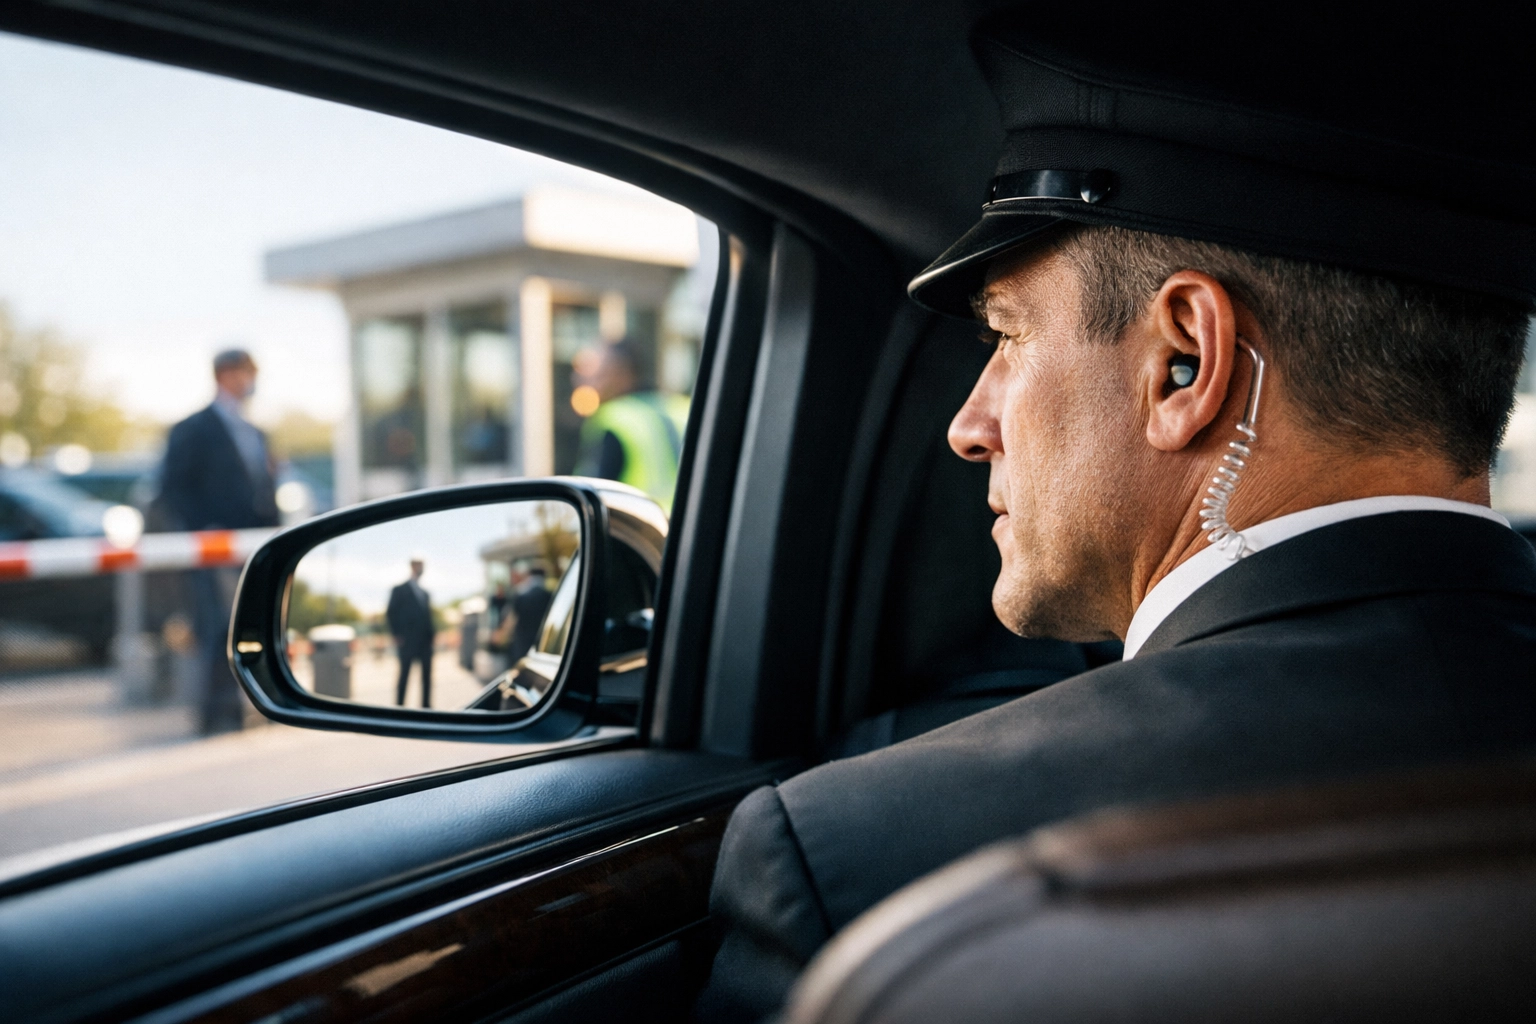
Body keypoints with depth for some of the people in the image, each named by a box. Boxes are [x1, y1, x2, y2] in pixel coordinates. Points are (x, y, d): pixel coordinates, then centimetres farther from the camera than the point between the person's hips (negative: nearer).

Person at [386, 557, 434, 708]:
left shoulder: (425, 593, 19)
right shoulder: (399, 590, 1)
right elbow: (390, 613, -4)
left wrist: (432, 633, 7)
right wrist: (397, 635, -11)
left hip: (425, 642, 6)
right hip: (407, 642, -6)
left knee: (427, 675, 3)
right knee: (404, 675, -4)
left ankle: (426, 706, 7)